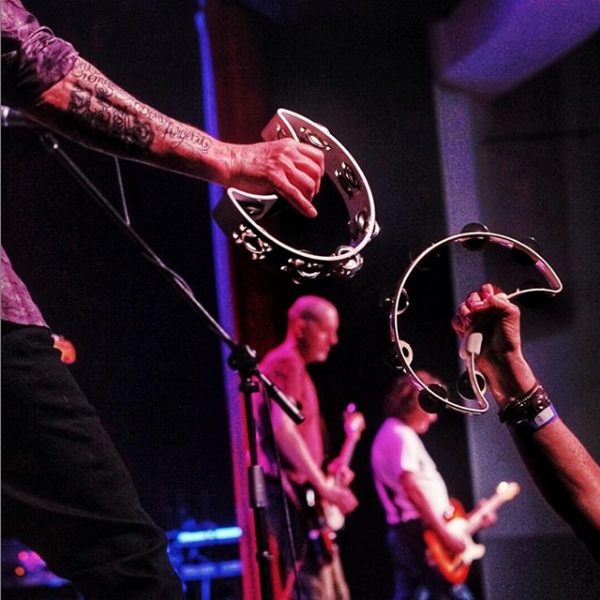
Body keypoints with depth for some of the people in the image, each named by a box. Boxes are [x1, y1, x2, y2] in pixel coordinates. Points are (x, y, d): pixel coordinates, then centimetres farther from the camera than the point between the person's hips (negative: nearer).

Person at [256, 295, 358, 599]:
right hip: (291, 493, -11)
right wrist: (323, 486, -23)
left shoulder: (296, 367, 22)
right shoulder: (286, 363, -10)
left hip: (302, 493, 11)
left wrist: (328, 470, 17)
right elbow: (282, 429, -23)